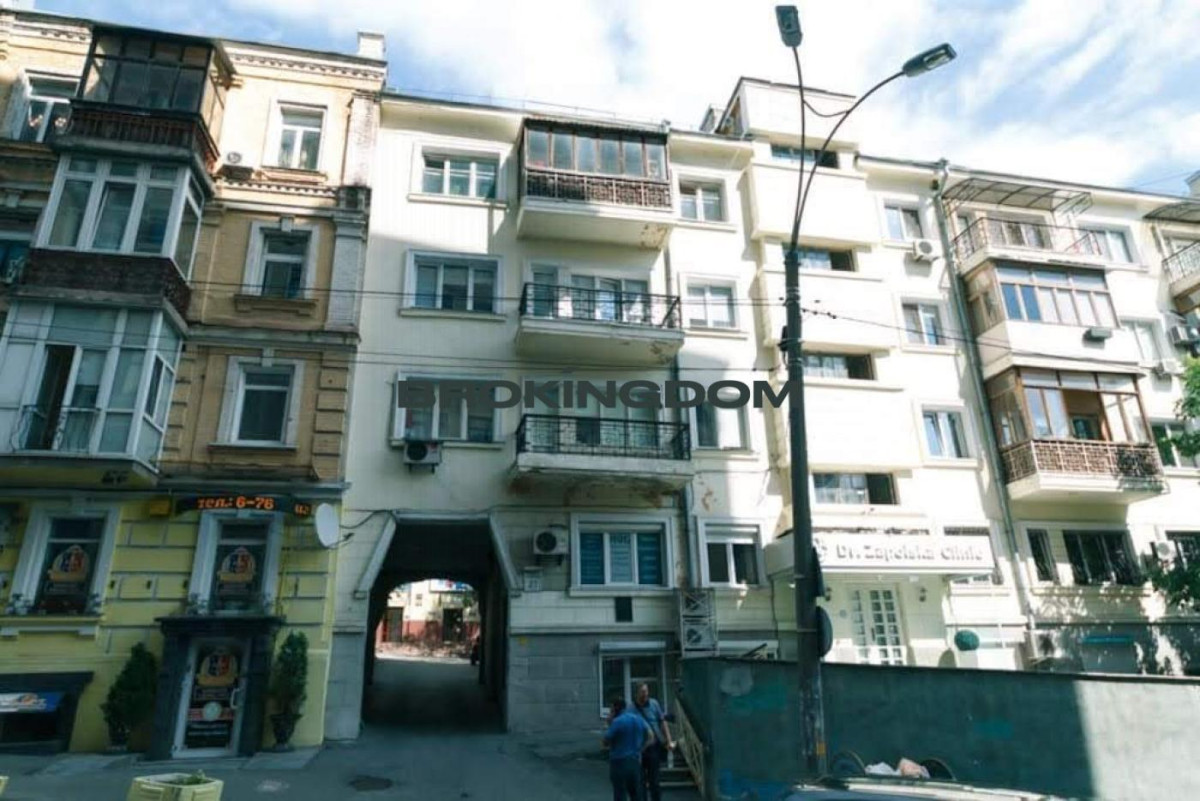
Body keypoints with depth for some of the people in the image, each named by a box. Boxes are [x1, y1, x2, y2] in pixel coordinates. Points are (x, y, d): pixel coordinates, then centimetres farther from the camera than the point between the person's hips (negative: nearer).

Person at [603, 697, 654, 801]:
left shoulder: (617, 722, -15)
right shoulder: (639, 719, 7)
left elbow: (606, 743, -9)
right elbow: (651, 738, 14)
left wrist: (609, 724, -3)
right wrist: (640, 751, 12)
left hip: (619, 762, -7)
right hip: (635, 761, 7)